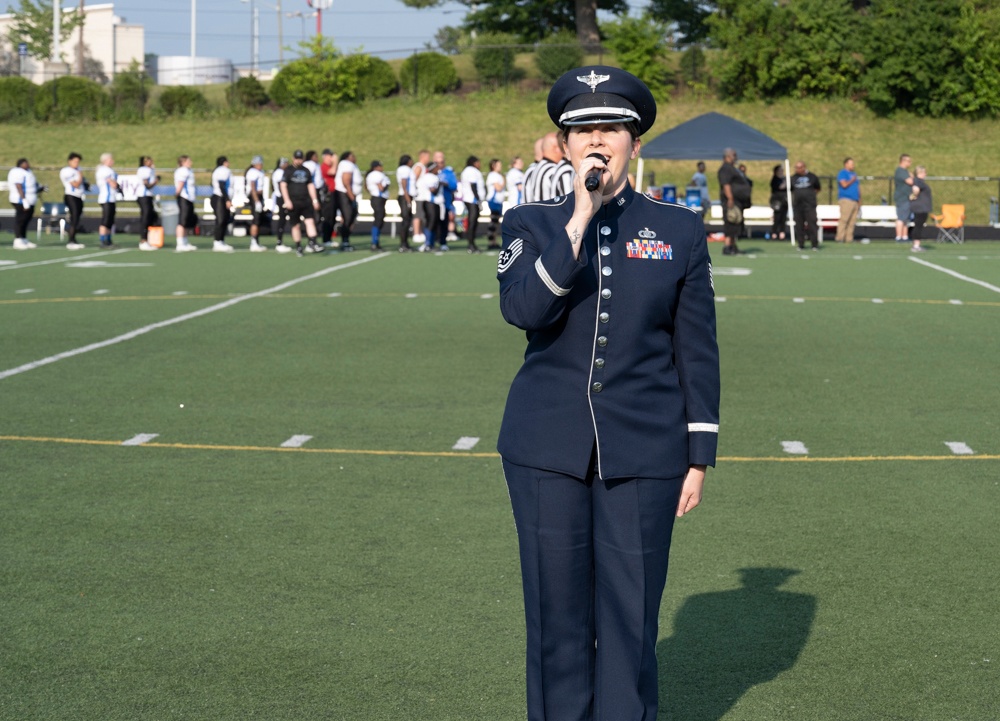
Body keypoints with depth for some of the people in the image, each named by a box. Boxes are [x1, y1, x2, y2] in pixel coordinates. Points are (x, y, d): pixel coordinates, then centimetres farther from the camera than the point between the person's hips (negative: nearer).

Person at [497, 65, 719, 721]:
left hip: (643, 455, 0)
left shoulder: (680, 231, 3)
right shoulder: (531, 225, 3)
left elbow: (697, 353, 4)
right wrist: (581, 219, -20)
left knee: (630, 618, 3)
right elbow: (522, 309, -16)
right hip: (547, 452, 1)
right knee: (557, 616, 7)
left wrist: (699, 459, 2)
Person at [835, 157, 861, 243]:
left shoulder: (854, 174, 24)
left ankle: (849, 238, 2)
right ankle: (840, 238, -16)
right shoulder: (842, 173, 0)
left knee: (852, 221, 1)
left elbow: (858, 188, 26)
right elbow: (844, 184, -16)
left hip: (855, 200, 8)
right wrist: (852, 180, 0)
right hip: (846, 200, -8)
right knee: (844, 219, -15)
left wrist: (859, 201, 21)